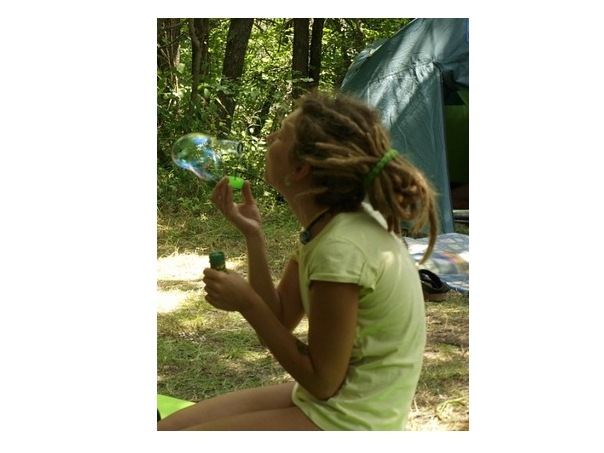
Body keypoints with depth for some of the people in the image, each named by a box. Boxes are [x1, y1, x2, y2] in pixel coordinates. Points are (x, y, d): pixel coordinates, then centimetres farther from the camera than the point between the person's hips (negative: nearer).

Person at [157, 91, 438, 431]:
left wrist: (245, 301, -17)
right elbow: (281, 319, 6)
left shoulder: (343, 248, -27)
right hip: (334, 400, 9)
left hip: (346, 422, -9)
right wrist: (252, 233, -4)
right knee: (170, 427, 8)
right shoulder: (329, 223, 1)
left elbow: (322, 380, -20)